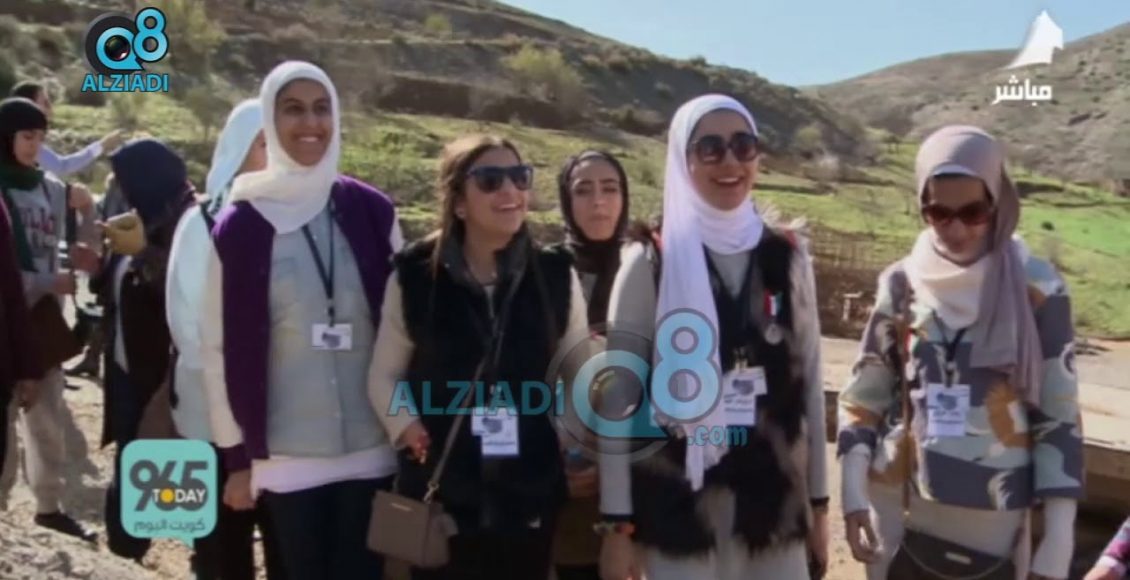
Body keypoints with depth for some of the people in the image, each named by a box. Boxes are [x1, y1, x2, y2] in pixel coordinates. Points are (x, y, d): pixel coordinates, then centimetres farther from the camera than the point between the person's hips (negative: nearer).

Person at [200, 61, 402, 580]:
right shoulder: (240, 226, -4)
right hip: (285, 454, -1)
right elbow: (221, 347, -1)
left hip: (372, 447, 1)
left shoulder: (372, 211, 0)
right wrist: (236, 456, 0)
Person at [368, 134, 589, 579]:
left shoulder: (555, 274, 0)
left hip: (530, 491, 2)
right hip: (440, 490, -1)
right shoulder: (415, 276, -4)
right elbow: (384, 375, 5)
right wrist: (408, 428, -10)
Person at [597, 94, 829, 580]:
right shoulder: (651, 262, -6)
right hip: (678, 503, -3)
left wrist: (818, 503, 9)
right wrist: (616, 522, -6)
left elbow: (809, 381, 8)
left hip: (775, 502, 3)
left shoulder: (789, 255, 4)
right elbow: (618, 396, -4)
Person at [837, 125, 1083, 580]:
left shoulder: (1037, 290, -6)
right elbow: (863, 399, 4)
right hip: (898, 507, 2)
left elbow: (1059, 417, -4)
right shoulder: (901, 284, -1)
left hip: (993, 516, -1)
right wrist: (853, 495, -5)